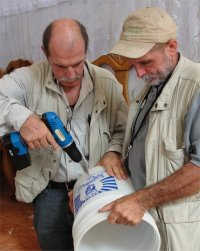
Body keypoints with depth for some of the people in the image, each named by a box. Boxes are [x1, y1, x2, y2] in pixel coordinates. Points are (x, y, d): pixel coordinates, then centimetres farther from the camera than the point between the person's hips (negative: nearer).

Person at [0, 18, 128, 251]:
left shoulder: (107, 83, -4)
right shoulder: (28, 79, -10)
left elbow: (125, 129, 3)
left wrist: (114, 151, -16)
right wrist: (21, 117, -34)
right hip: (50, 186, 0)